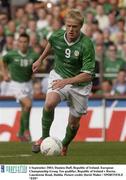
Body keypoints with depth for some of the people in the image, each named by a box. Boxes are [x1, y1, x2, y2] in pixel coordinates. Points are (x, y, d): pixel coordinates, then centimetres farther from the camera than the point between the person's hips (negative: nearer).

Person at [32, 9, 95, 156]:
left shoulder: (86, 45, -26)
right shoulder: (57, 36, -13)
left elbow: (88, 75, -26)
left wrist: (66, 81, -36)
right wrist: (40, 59, 24)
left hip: (80, 84, -2)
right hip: (59, 76, 2)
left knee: (74, 123, 7)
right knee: (49, 103, -29)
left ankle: (64, 146, 38)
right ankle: (44, 137, -10)